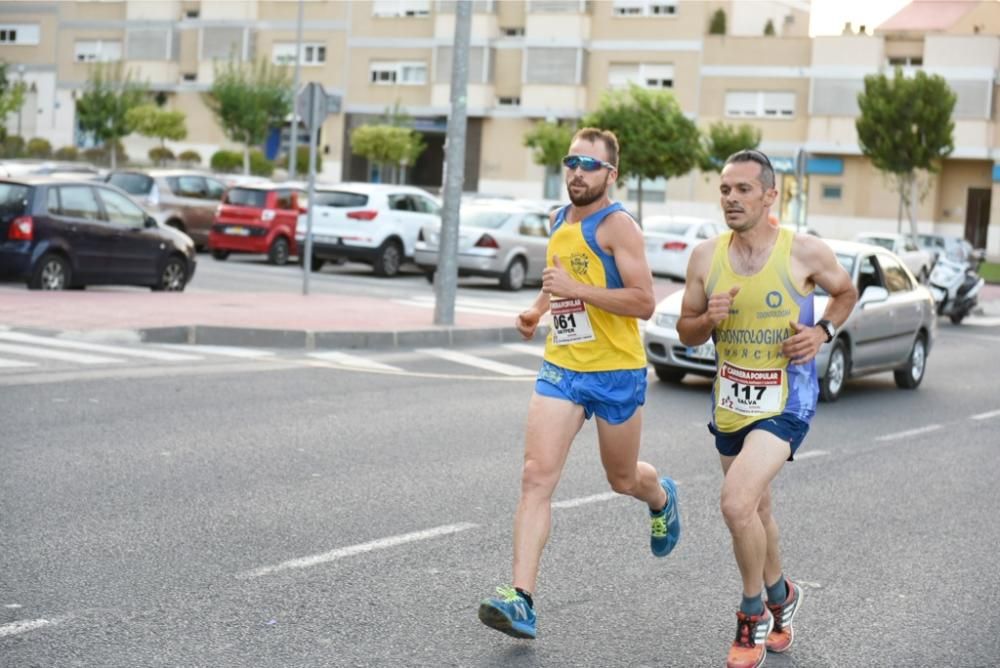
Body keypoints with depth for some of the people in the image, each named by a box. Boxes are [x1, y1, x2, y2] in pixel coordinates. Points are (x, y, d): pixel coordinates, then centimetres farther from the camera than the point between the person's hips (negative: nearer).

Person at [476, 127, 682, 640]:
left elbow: (644, 303, -21)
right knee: (536, 477, -11)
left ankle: (662, 499, 54)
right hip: (561, 367, 5)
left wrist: (576, 289, -26)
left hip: (617, 372, -5)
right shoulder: (558, 221, 9)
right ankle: (521, 600, -14)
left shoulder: (618, 226, -13)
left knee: (622, 479, 16)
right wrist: (537, 309, 13)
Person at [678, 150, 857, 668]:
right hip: (730, 401, 5)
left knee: (737, 503, -21)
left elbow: (846, 292, 10)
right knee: (755, 510, 19)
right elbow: (686, 334, 6)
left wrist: (824, 332, -9)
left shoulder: (806, 252, -11)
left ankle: (752, 613, 1)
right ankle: (780, 595, 46)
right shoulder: (706, 257, -3)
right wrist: (707, 319, -17)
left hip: (786, 401, -5)